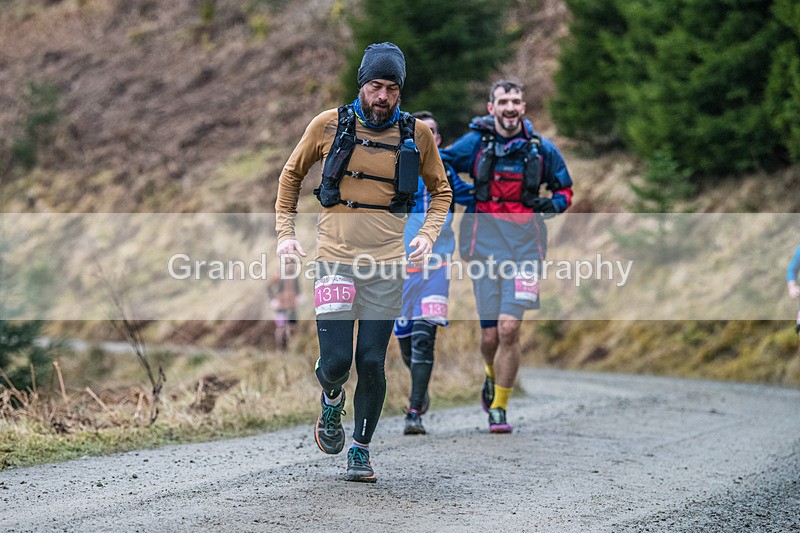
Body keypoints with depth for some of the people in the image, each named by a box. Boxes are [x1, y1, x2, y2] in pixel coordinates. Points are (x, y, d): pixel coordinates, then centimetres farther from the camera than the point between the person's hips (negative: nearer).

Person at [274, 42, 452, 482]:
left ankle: (361, 449, 17)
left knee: (371, 364, -2)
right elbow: (291, 174, 14)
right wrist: (285, 232, 6)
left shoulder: (416, 134, 2)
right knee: (335, 360, -9)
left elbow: (440, 191, 17)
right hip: (334, 260, -1)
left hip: (386, 266, 1)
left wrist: (427, 234, -1)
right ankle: (332, 400, 27)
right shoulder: (329, 125, -1)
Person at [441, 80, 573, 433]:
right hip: (485, 242, 1)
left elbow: (565, 189, 17)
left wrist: (553, 204, -2)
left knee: (509, 328, -13)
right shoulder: (475, 143, 3)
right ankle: (492, 376, 37)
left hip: (524, 246, 0)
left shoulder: (542, 149, 5)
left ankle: (499, 409, 1)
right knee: (490, 336, 1)